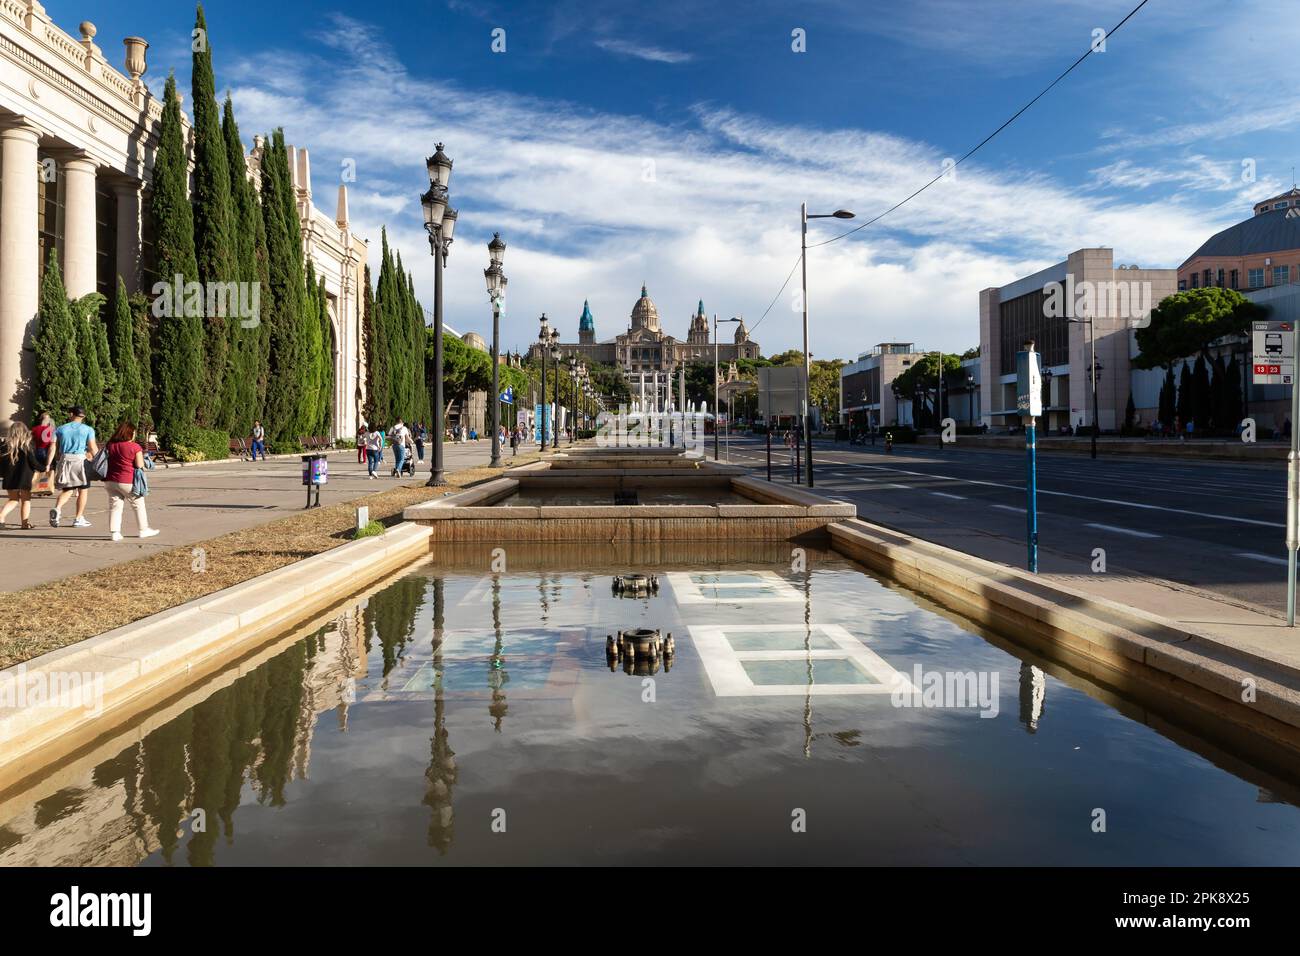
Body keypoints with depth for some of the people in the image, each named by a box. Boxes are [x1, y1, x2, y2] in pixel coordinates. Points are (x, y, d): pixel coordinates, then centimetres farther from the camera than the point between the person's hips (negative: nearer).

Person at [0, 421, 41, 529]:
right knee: (26, 500, 9)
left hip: (9, 478, 4)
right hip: (24, 477, -3)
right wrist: (43, 468, 6)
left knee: (13, 500, 18)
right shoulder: (27, 446, -10)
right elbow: (33, 462, -9)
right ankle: (25, 523, 6)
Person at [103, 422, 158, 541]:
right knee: (138, 504, 12)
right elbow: (139, 465, -12)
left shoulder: (110, 445, 7)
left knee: (115, 506, 7)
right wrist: (142, 456, 7)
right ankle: (143, 529, 20)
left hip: (110, 481, 5)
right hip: (127, 482, -5)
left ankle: (114, 532, 2)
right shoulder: (135, 446, -10)